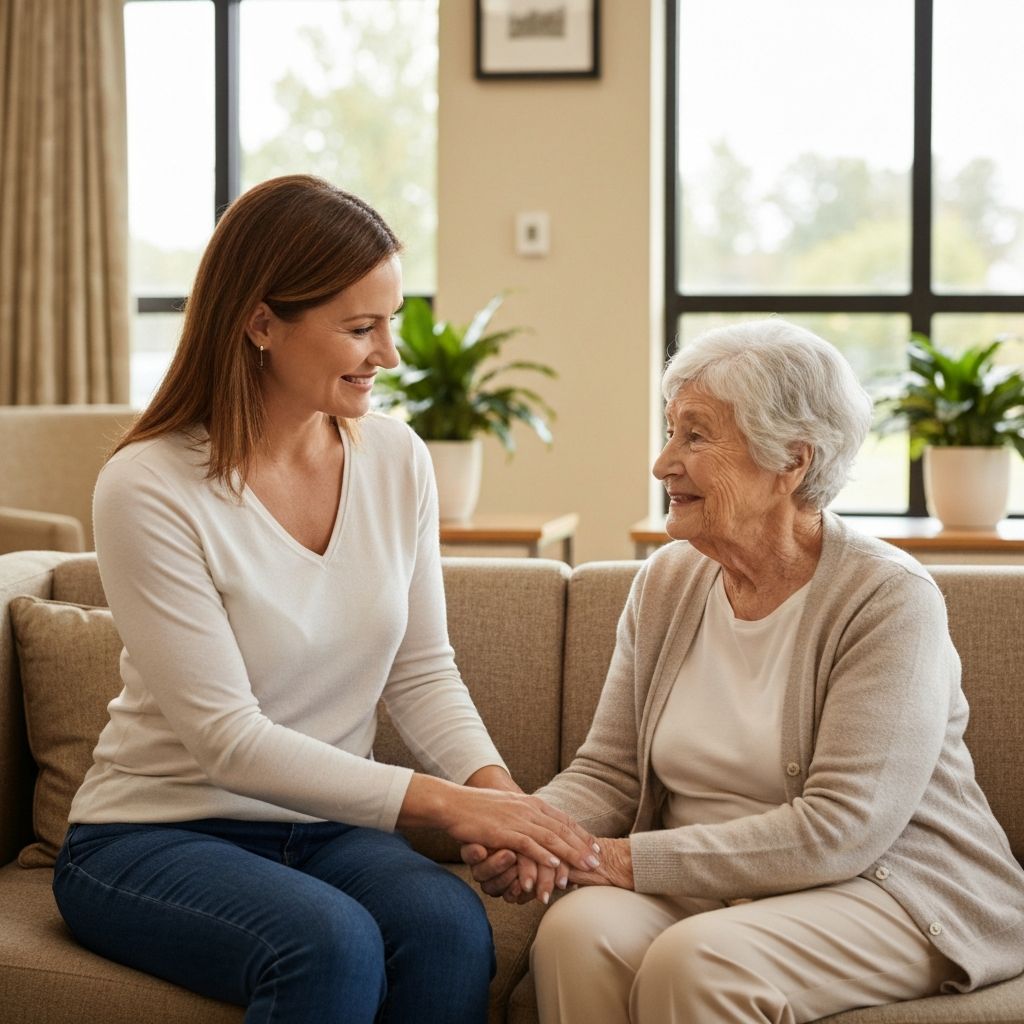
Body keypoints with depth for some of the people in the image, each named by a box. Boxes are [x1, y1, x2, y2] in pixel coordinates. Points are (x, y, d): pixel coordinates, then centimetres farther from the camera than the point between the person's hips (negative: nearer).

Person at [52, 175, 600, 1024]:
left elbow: (422, 670, 5)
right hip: (154, 836, -4)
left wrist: (493, 784, -16)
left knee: (451, 924, -27)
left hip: (328, 827, 5)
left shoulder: (396, 459, 1)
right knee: (332, 943, -34)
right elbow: (226, 738, -20)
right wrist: (440, 802, -25)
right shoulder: (148, 489, -17)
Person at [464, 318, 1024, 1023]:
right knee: (576, 932, -27)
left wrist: (630, 859, -21)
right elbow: (608, 773, 8)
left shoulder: (889, 598, -13)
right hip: (708, 888, 5)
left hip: (891, 891, -4)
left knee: (693, 963, -33)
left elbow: (839, 831, -20)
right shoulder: (666, 583, 7)